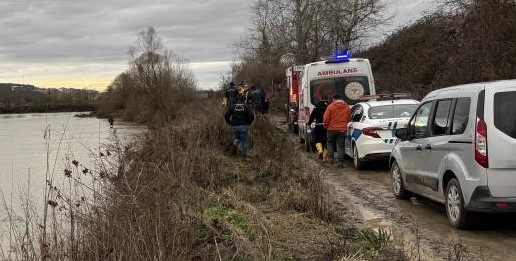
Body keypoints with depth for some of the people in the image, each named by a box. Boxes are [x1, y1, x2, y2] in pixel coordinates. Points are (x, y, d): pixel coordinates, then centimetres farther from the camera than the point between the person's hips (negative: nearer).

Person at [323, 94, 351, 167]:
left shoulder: (331, 106, -7)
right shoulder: (347, 107, 5)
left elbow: (326, 118, -8)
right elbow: (349, 119, 13)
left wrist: (326, 126, 8)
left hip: (332, 129, -2)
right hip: (343, 129, 2)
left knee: (331, 144, 19)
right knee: (341, 146, 4)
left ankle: (331, 158, 13)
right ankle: (340, 162, -1)